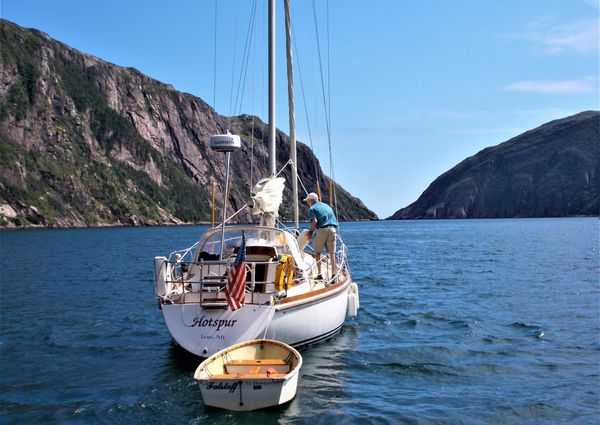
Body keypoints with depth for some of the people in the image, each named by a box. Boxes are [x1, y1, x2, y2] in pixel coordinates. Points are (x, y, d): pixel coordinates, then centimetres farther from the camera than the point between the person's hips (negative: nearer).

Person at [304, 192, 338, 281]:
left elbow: (314, 221, -13)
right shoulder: (326, 206, 24)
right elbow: (334, 220, 21)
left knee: (318, 252, 6)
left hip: (322, 230, -5)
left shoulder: (312, 208, 3)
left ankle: (320, 274, 1)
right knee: (332, 253, 9)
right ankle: (334, 273, 8)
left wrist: (311, 232, -3)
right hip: (332, 229, 5)